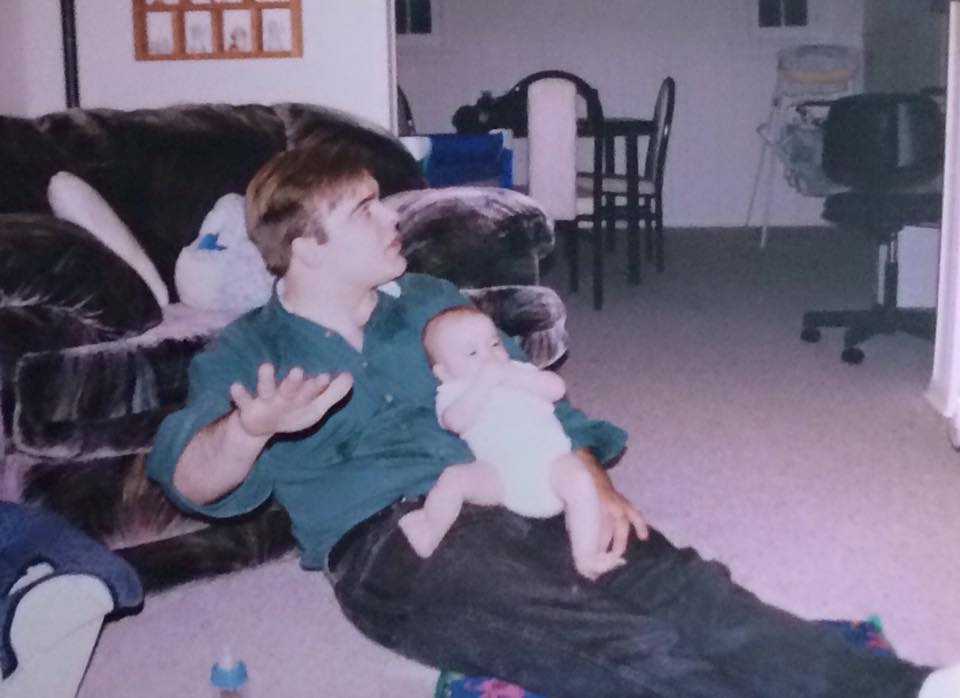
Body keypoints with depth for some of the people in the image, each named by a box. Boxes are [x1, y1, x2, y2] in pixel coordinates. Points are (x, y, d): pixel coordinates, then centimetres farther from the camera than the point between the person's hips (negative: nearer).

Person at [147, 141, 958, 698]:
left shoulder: (430, 300, 23)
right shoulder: (247, 351, 10)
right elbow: (192, 478, -7)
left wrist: (593, 480, 0)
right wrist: (248, 429, -32)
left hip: (512, 498, 5)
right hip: (388, 537, -5)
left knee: (683, 588, -24)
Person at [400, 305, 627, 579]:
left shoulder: (519, 371, 24)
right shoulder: (453, 393, 13)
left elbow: (557, 388, 5)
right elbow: (457, 421, -12)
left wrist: (510, 377, -4)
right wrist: (485, 381, -12)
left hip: (550, 463, 1)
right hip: (499, 473, -1)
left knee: (579, 478, -28)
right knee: (453, 478, -24)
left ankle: (586, 556, -29)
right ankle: (430, 534, -11)